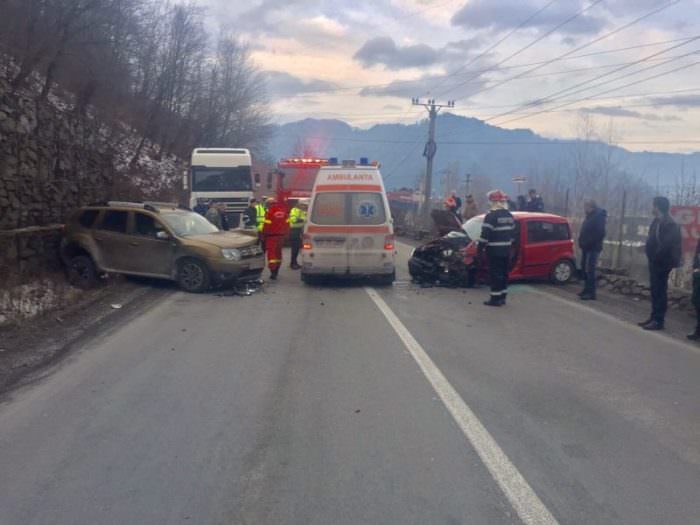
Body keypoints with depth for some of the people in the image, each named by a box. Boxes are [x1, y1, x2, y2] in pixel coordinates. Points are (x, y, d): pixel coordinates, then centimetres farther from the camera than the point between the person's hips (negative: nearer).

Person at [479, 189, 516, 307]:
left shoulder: (491, 216, -15)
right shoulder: (509, 215, 12)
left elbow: (485, 234, -18)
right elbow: (512, 233, 18)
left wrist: (480, 248, -11)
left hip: (494, 251, -8)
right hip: (506, 250, 8)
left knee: (495, 274, -4)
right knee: (504, 273, 14)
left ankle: (495, 298, -3)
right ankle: (502, 297, 20)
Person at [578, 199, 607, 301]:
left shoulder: (599, 216, -15)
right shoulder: (590, 216, 15)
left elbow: (600, 233, -23)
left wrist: (589, 243, -21)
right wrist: (582, 242, 7)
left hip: (593, 248, -10)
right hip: (586, 247, 10)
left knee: (589, 270, -11)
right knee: (585, 268, 14)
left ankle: (591, 293, -9)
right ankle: (587, 289, 24)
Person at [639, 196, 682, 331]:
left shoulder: (670, 224, -16)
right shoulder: (657, 221, 13)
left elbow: (666, 245, -22)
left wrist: (656, 257, -17)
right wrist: (652, 257, 7)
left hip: (662, 262, -9)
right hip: (655, 262, 9)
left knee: (660, 291, -4)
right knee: (655, 290, 14)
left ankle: (659, 320, 1)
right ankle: (654, 317, 23)